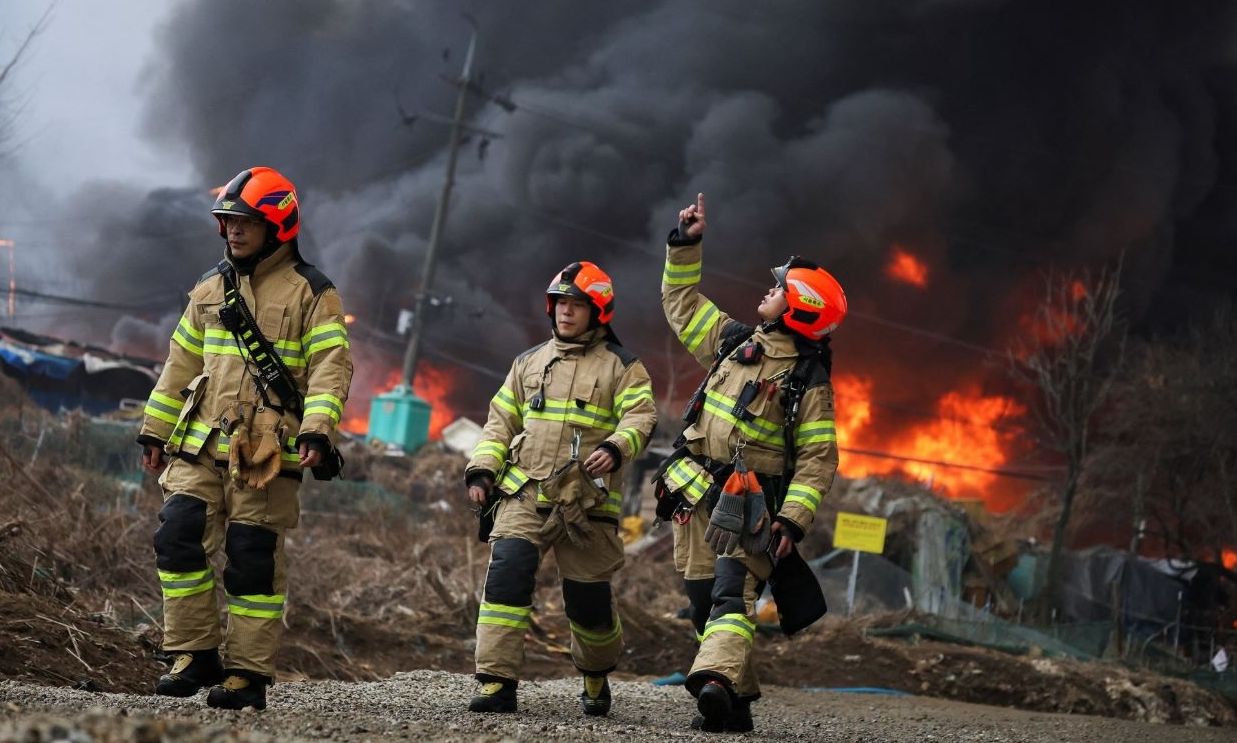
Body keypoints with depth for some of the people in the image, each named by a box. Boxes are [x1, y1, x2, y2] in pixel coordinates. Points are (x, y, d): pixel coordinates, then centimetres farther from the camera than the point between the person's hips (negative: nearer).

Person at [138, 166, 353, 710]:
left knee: (254, 559, -3)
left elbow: (331, 367, -9)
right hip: (200, 444, 5)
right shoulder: (209, 290, 16)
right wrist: (155, 432, 21)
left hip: (267, 452, -5)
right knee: (178, 538, -7)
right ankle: (195, 654, 3)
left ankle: (248, 674, 5)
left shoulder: (310, 292, -1)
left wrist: (317, 430, -22)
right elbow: (181, 364, 22)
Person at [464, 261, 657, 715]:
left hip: (587, 503, -2)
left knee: (588, 599, 5)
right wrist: (482, 470, 6)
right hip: (524, 494, 2)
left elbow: (641, 417, -9)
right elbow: (500, 422, 20)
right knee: (507, 571, -20)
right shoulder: (529, 362, 17)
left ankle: (596, 674, 35)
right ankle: (497, 682, -21)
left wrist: (616, 448, -29)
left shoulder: (621, 366, 5)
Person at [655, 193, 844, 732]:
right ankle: (736, 703, 6)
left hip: (747, 500, -6)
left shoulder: (809, 380, -4)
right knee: (703, 601, 3)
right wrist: (686, 245, 18)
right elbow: (681, 302, 27)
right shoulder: (734, 341, 14)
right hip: (695, 491, 6)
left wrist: (793, 519, -17)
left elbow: (818, 460, -8)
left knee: (733, 592, -22)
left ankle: (717, 680, -39)